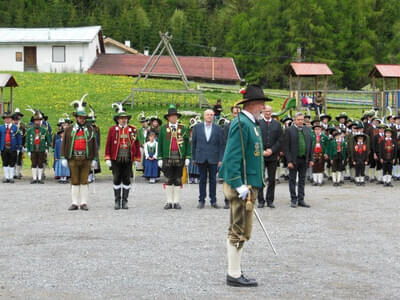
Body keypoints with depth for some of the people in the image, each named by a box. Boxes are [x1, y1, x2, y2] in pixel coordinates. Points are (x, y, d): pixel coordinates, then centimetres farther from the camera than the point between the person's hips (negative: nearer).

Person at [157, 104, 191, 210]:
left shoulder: (183, 128, 8)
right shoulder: (163, 129, 7)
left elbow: (187, 143, 8)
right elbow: (160, 144, 7)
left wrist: (187, 157, 0)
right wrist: (160, 158, 1)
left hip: (180, 157, 1)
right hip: (167, 157, -1)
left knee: (178, 180, 3)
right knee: (169, 180, 1)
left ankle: (176, 202, 8)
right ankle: (169, 202, 7)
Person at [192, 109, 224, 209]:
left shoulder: (218, 128, 3)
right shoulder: (197, 127, 5)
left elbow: (221, 145, 3)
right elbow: (193, 143, 8)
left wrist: (220, 159, -3)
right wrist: (194, 157, 5)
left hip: (213, 158, 0)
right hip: (201, 158, 0)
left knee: (213, 180, 4)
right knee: (202, 179, 5)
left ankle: (213, 201, 10)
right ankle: (201, 200, 12)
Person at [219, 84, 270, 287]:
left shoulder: (250, 124, 17)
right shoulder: (241, 124, -16)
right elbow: (232, 158, -21)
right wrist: (240, 186, -25)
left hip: (248, 185, 11)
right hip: (242, 185, -11)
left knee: (237, 231, 15)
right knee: (240, 232, -6)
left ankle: (234, 272, 22)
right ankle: (234, 275, 0)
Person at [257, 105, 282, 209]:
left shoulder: (277, 124, 9)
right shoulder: (258, 123, 3)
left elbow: (280, 140, 4)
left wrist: (272, 150, -9)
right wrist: (262, 151, -11)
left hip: (273, 156, 2)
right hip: (260, 156, -2)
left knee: (272, 179, 4)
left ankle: (270, 200, 10)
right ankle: (261, 201, 7)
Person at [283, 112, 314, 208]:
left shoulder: (306, 130, 8)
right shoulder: (289, 130, -6)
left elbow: (310, 145, 11)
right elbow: (286, 147, -8)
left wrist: (311, 159, 5)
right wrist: (289, 161, -14)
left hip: (304, 159, 4)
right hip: (293, 160, -4)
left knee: (302, 180, 8)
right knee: (292, 180, 4)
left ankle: (301, 200, 14)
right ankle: (294, 200, 11)